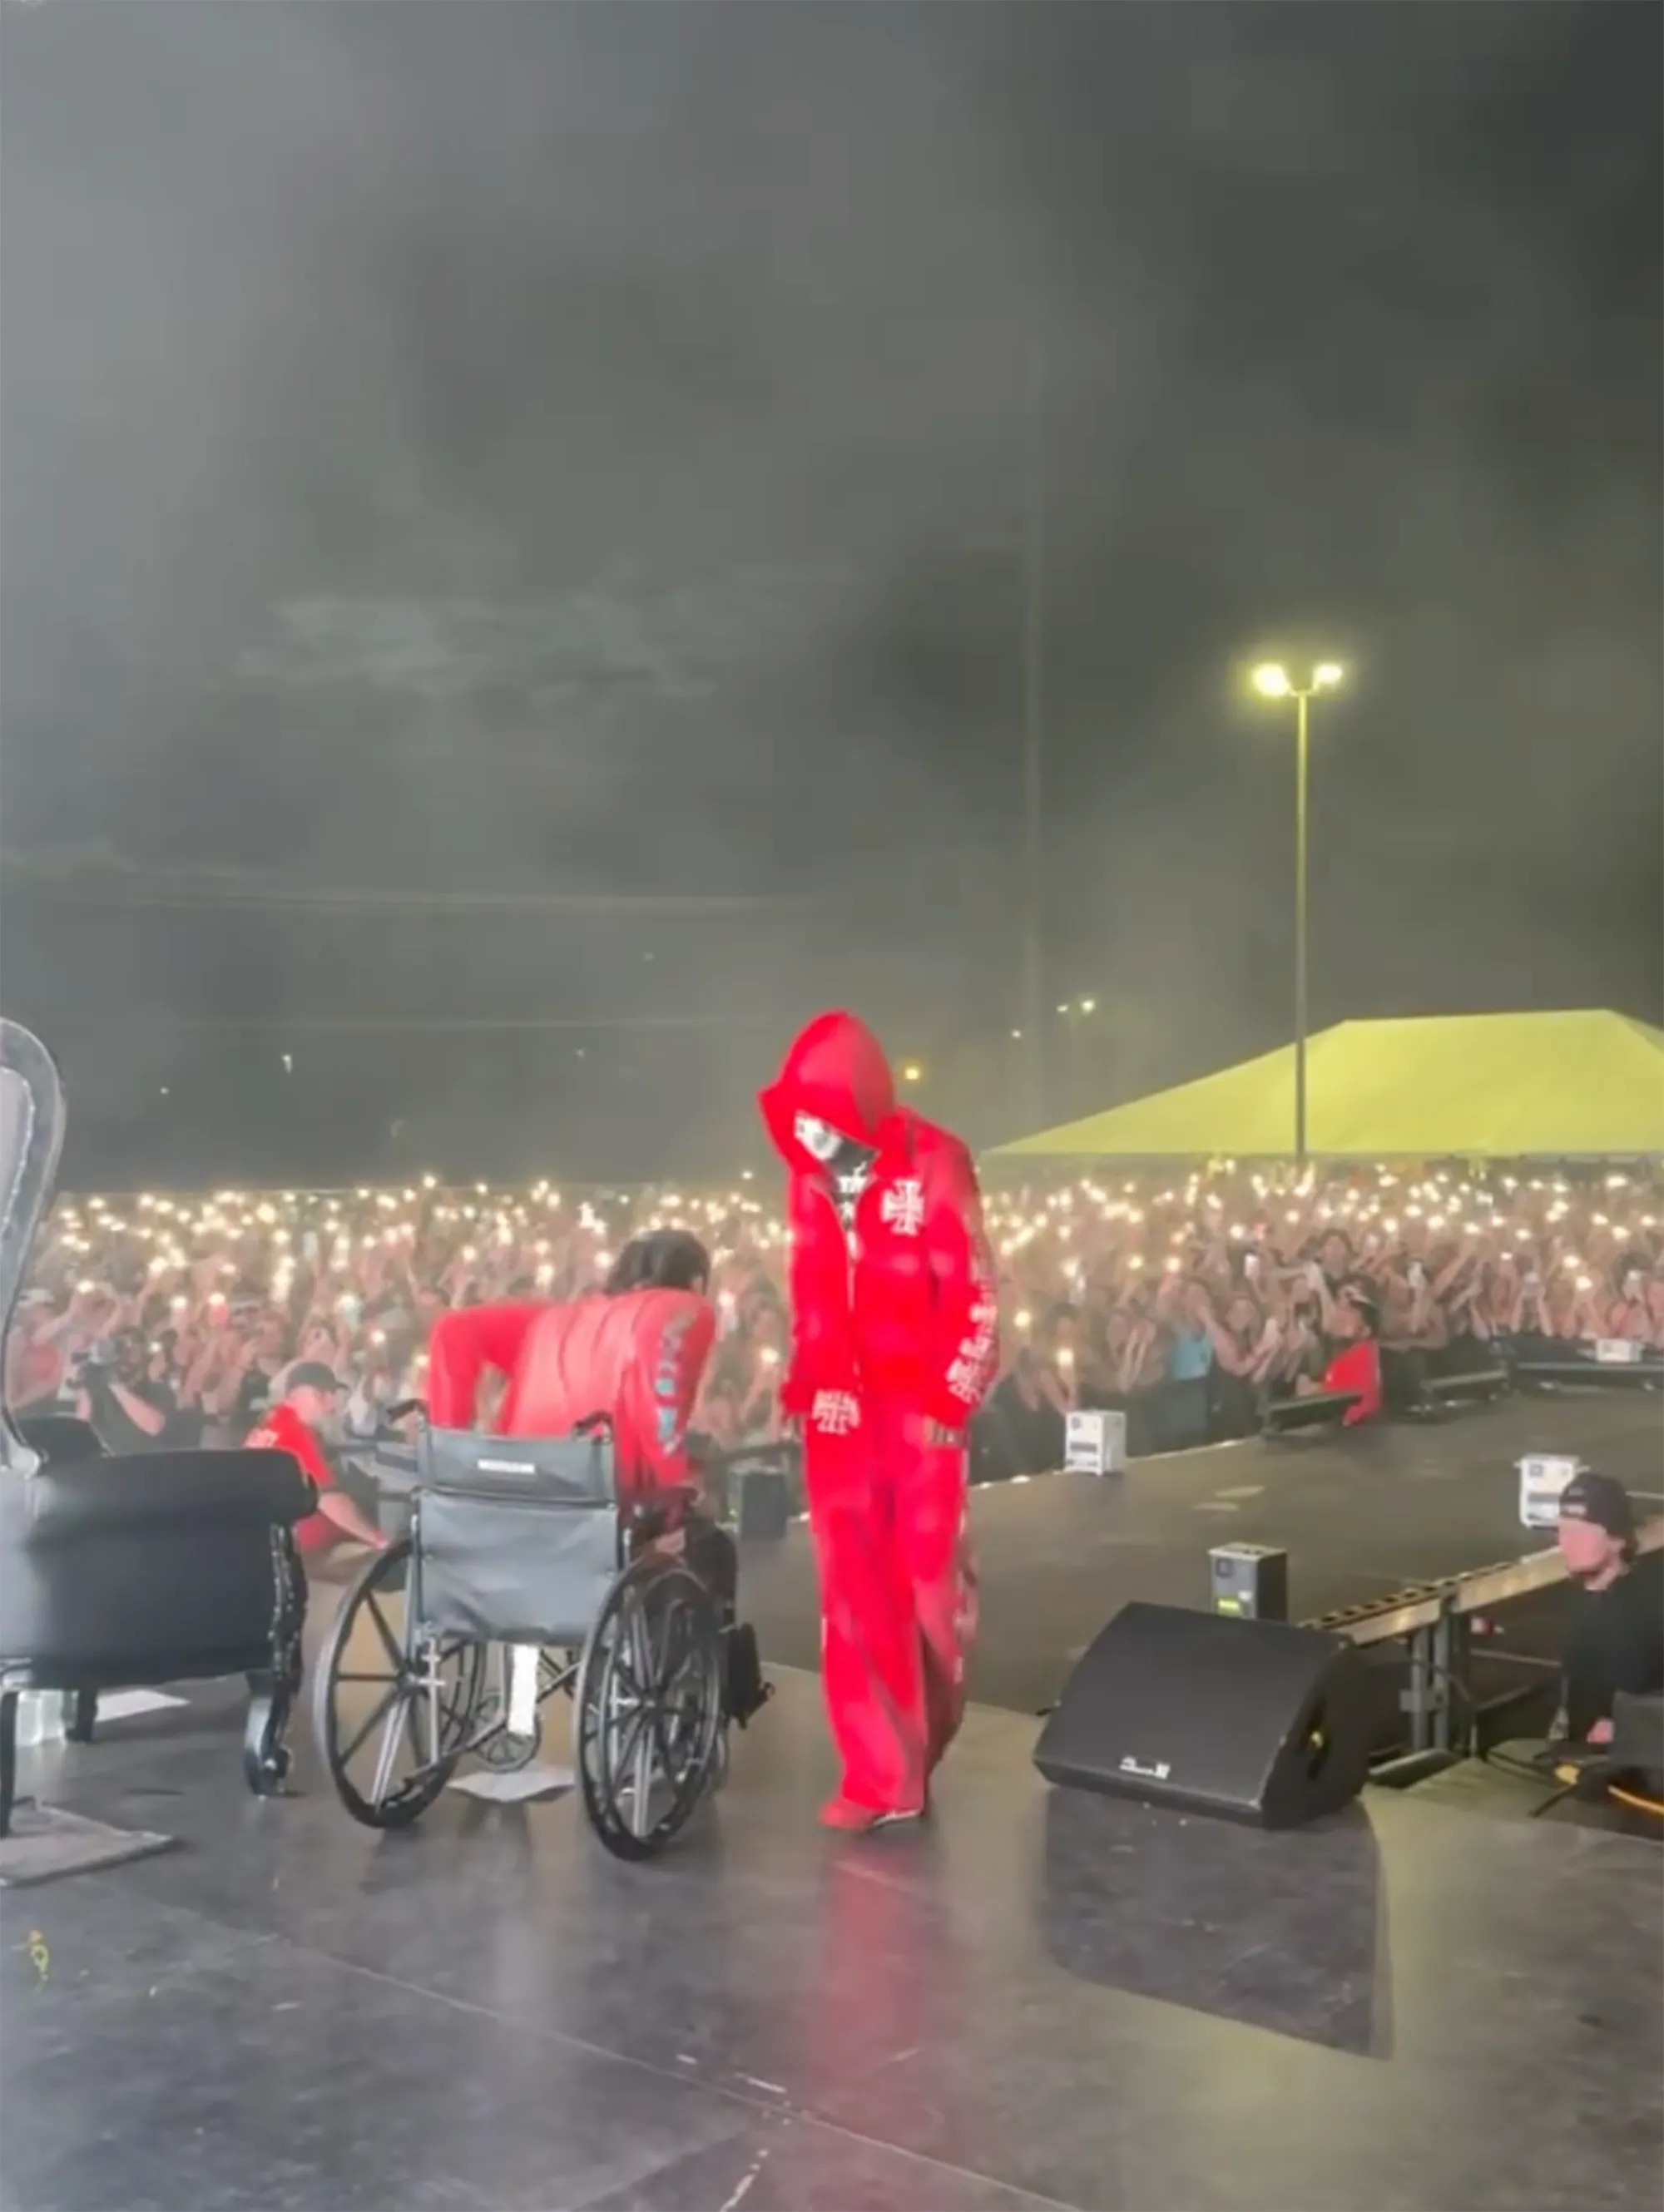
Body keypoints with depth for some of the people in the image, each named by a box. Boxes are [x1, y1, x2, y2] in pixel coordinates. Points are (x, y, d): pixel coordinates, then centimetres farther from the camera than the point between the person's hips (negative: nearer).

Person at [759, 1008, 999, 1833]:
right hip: (837, 1411, 4)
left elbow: (977, 1295, -8)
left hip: (918, 1408, -4)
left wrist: (951, 1400, -11)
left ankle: (925, 1750, 29)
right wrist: (802, 1385, 7)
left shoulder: (931, 1163, -9)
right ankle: (880, 1775, 12)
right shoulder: (807, 1176, 6)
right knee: (852, 1593, 4)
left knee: (930, 1580, 6)